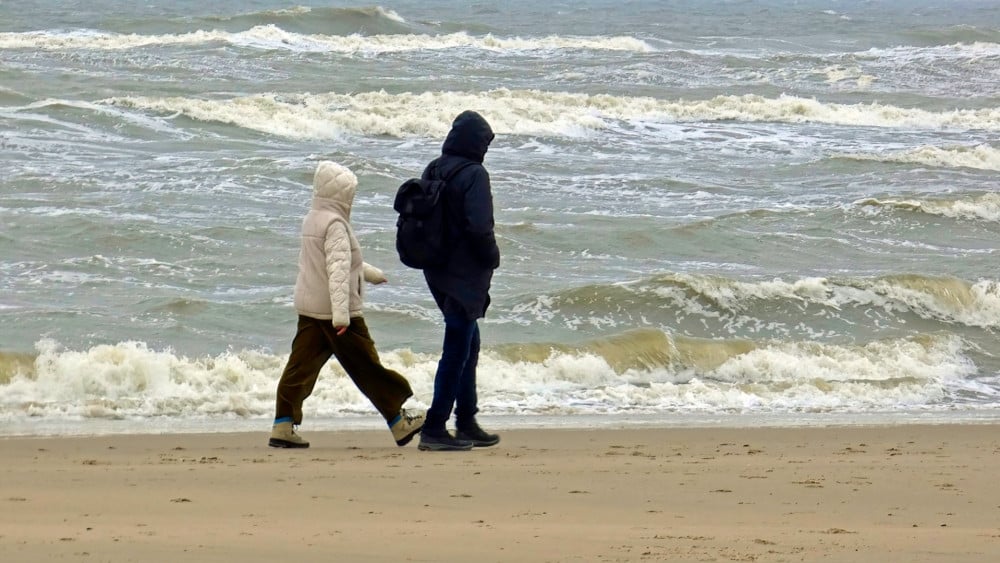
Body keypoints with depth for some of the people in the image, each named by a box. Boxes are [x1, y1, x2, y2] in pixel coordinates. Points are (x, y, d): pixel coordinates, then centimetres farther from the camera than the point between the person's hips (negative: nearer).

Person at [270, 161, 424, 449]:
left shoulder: (311, 220, 14)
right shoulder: (335, 224, -15)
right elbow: (338, 269, -26)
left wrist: (371, 273, 44)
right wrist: (341, 313, -33)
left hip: (308, 309, 9)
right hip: (332, 309, -8)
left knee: (300, 366, 5)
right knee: (367, 367, 1)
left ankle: (283, 427, -2)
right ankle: (399, 424, 9)